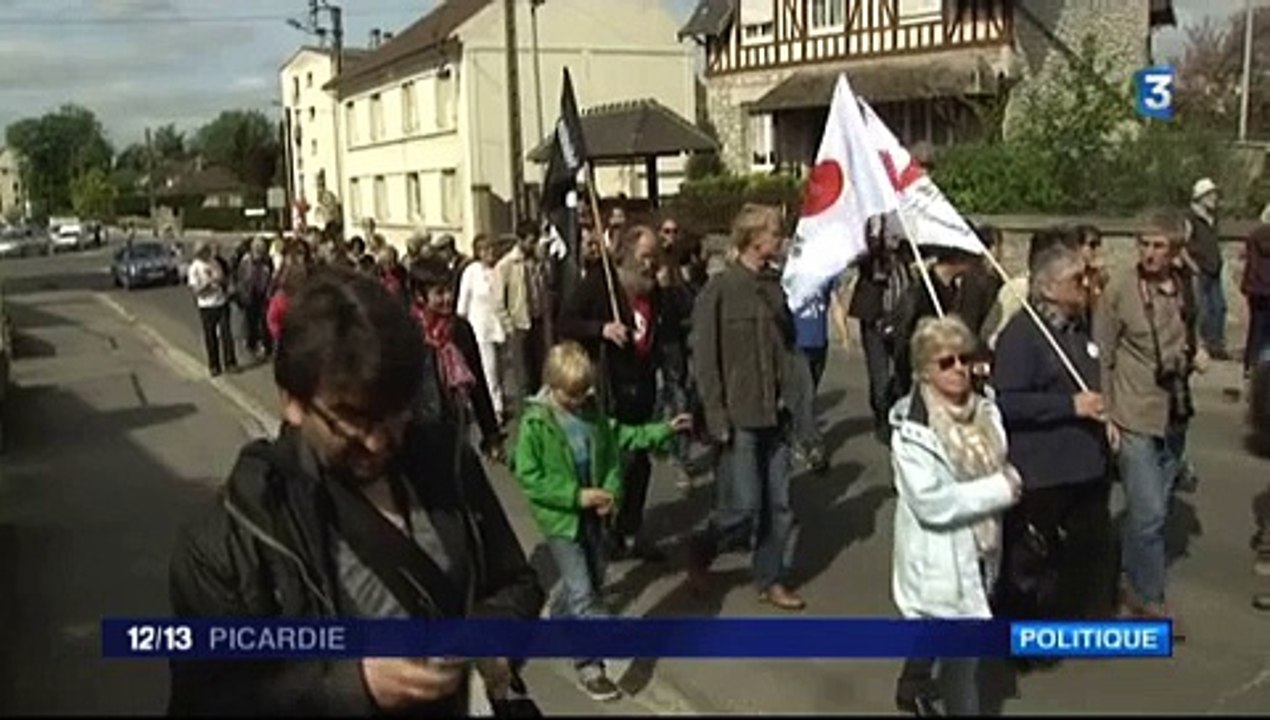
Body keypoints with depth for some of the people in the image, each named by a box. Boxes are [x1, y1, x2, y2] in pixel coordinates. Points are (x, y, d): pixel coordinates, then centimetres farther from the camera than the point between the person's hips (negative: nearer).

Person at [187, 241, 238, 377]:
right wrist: (210, 281, -24)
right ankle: (213, 366, 18)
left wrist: (221, 280, -13)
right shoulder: (194, 268, -8)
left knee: (226, 334, 2)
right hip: (206, 306, -3)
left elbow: (226, 281, 9)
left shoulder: (215, 262, 3)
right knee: (210, 337, 7)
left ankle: (230, 363, 13)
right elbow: (196, 290, -12)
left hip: (222, 303, 3)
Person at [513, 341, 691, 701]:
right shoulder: (535, 422, -19)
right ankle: (589, 666, 5)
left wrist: (664, 429, -1)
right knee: (583, 593, -5)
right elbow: (529, 477, -19)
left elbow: (617, 442, 10)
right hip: (559, 515, -6)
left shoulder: (592, 410, -2)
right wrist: (577, 495, -22)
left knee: (593, 580, 20)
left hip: (592, 511, 6)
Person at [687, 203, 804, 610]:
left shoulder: (774, 286, 7)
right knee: (742, 508, -3)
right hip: (739, 419, -6)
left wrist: (789, 396, 6)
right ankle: (700, 553, 24)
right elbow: (704, 358, -11)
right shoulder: (720, 289, -10)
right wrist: (716, 416, -13)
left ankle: (771, 580, 26)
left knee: (779, 506, 10)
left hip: (774, 415, 6)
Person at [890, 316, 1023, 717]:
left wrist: (1010, 480, -7)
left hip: (977, 548, 7)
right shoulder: (912, 428, -20)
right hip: (939, 557, -7)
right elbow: (930, 502, -26)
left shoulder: (985, 410, 1)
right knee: (960, 651, -5)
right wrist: (998, 490, -20)